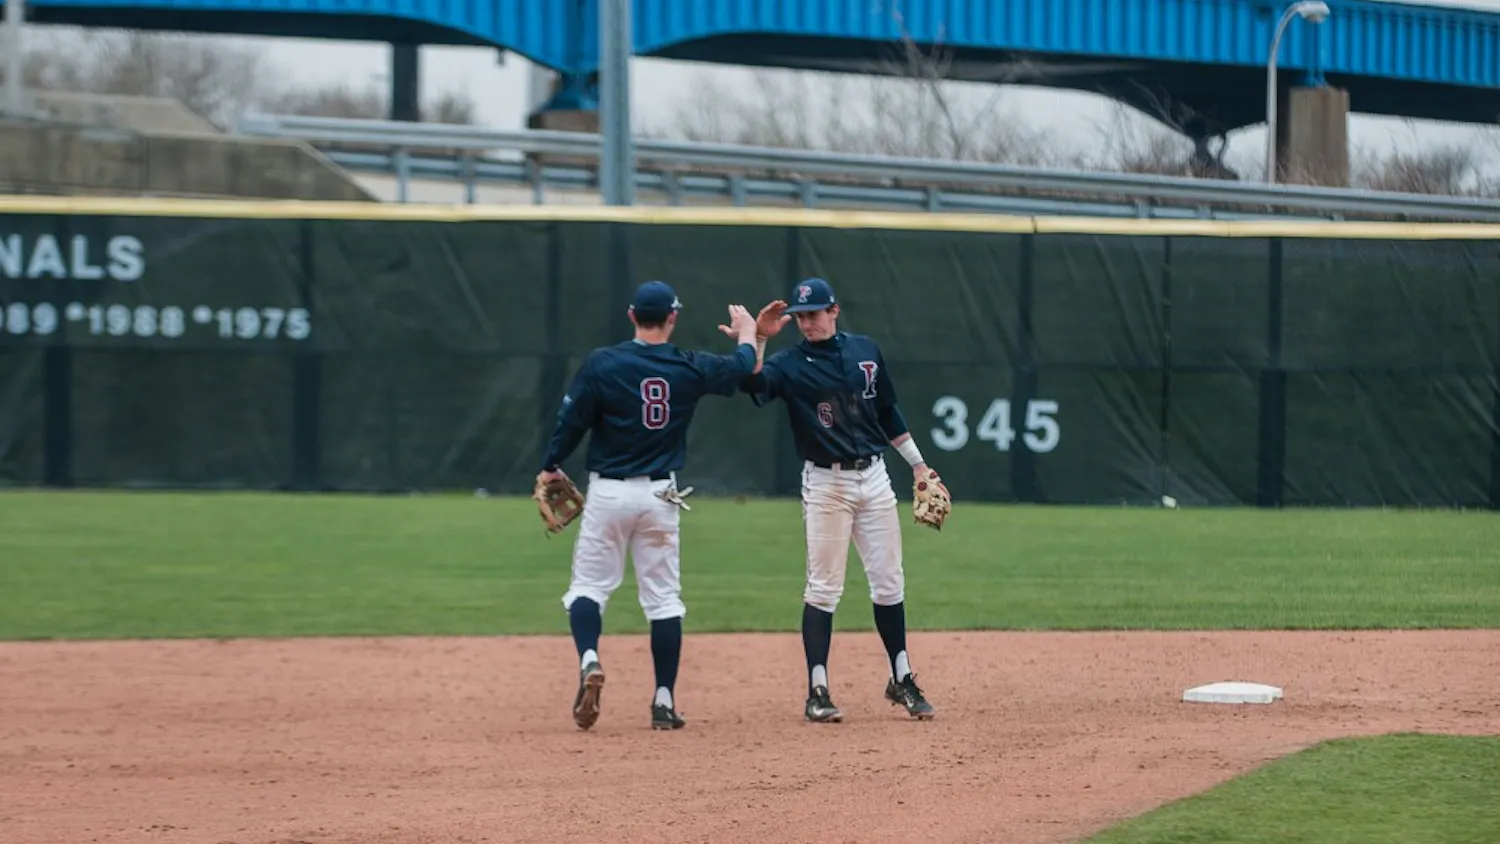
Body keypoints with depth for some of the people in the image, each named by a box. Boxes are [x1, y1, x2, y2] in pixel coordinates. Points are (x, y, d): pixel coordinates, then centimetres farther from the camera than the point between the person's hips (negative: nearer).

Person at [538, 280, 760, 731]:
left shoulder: (601, 363, -9)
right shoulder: (688, 368, -3)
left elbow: (572, 421, -5)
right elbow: (742, 367, 14)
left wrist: (550, 468, 12)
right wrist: (747, 331, 35)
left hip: (608, 491, -1)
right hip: (660, 495, 1)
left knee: (590, 585, 7)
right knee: (664, 597, 7)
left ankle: (589, 662, -20)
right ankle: (664, 701, 5)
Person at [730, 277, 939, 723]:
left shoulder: (865, 350, 7)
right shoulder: (790, 363, -5)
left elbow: (888, 411, 16)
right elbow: (752, 383, -26)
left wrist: (917, 464, 17)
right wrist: (758, 339, -39)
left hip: (874, 476, 4)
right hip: (826, 482, -4)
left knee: (889, 582, 9)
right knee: (823, 588, -5)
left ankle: (901, 681, 20)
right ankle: (817, 691, -2)